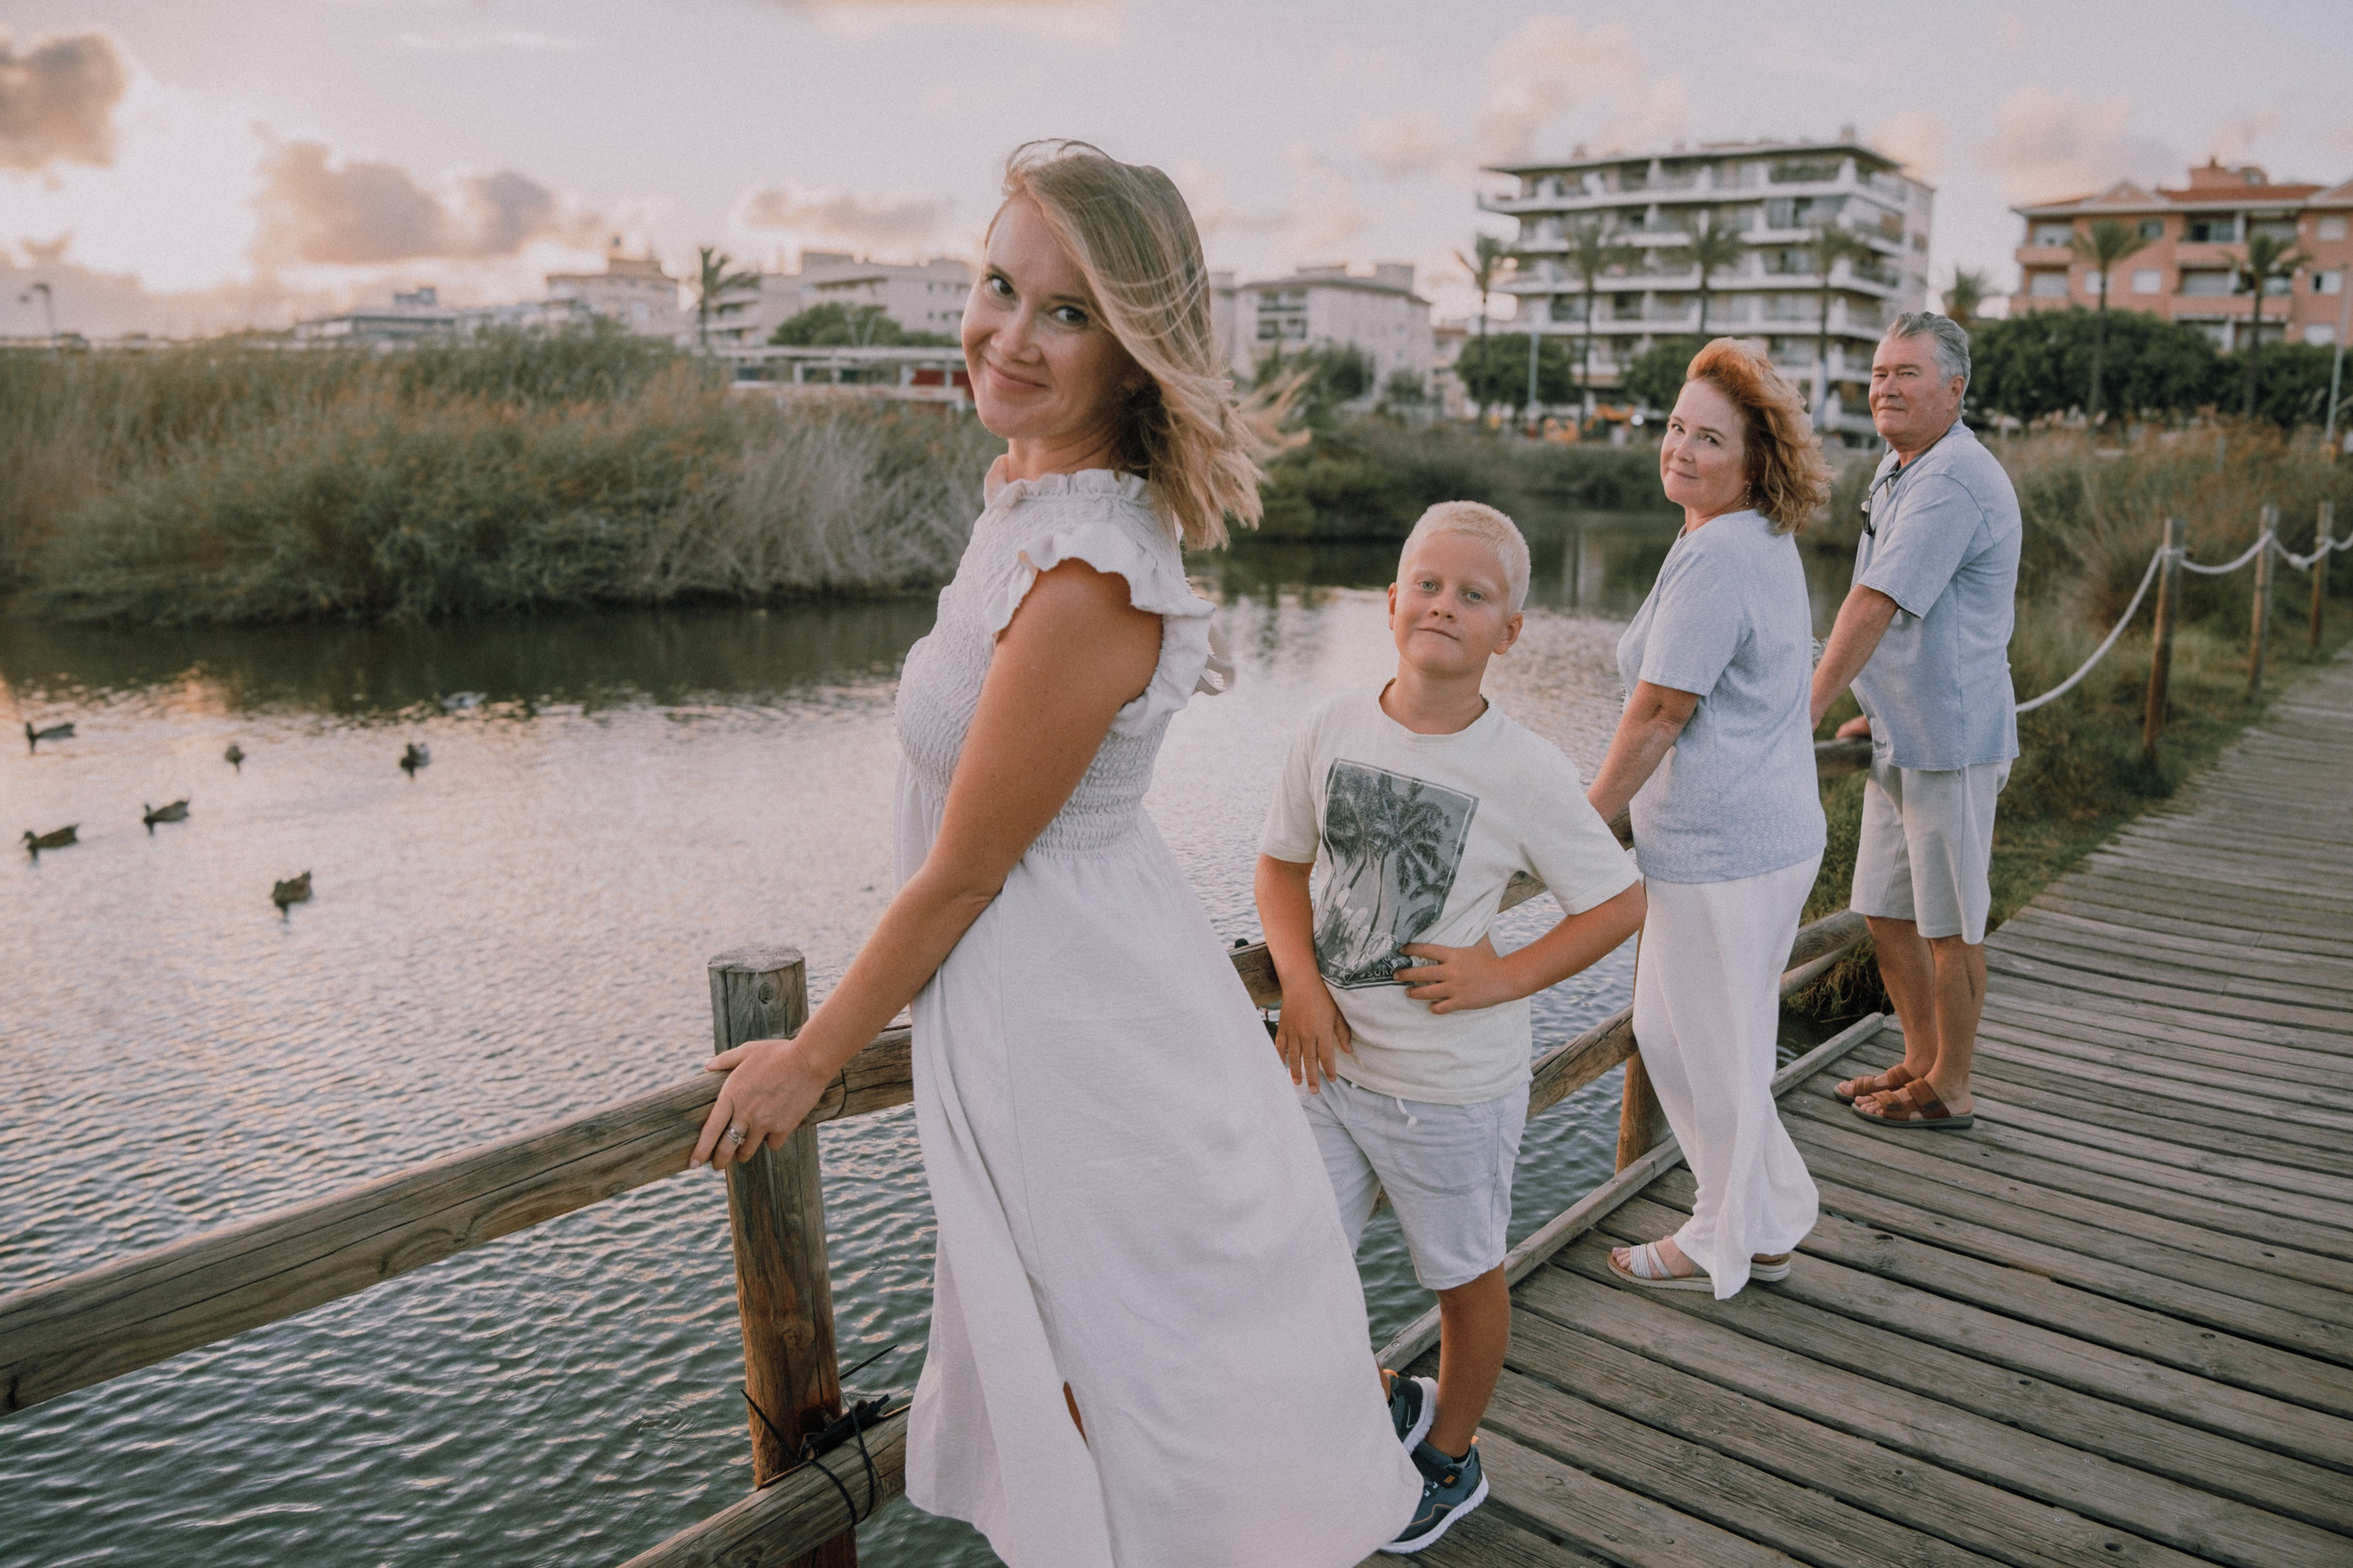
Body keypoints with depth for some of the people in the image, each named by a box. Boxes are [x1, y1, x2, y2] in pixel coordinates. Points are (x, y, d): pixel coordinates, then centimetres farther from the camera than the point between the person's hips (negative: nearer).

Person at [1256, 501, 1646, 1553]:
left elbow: (1621, 904, -7)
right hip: (1327, 1057, 4)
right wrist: (1300, 984, -9)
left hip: (1452, 1082, -3)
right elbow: (1281, 864, 5)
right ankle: (1392, 1405, 39)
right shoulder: (1332, 729, -6)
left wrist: (1503, 976, -16)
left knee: (1464, 1276, 17)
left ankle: (1450, 1459, 44)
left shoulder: (1525, 773, -15)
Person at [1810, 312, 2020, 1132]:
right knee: (1886, 910, 16)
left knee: (1949, 924, 3)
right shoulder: (1896, 468, 14)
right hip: (1900, 734, 10)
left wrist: (1806, 711, -25)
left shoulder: (1952, 484, -19)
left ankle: (1948, 1089, 18)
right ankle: (1920, 1061, 31)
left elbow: (1873, 607, -25)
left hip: (1949, 738, -10)